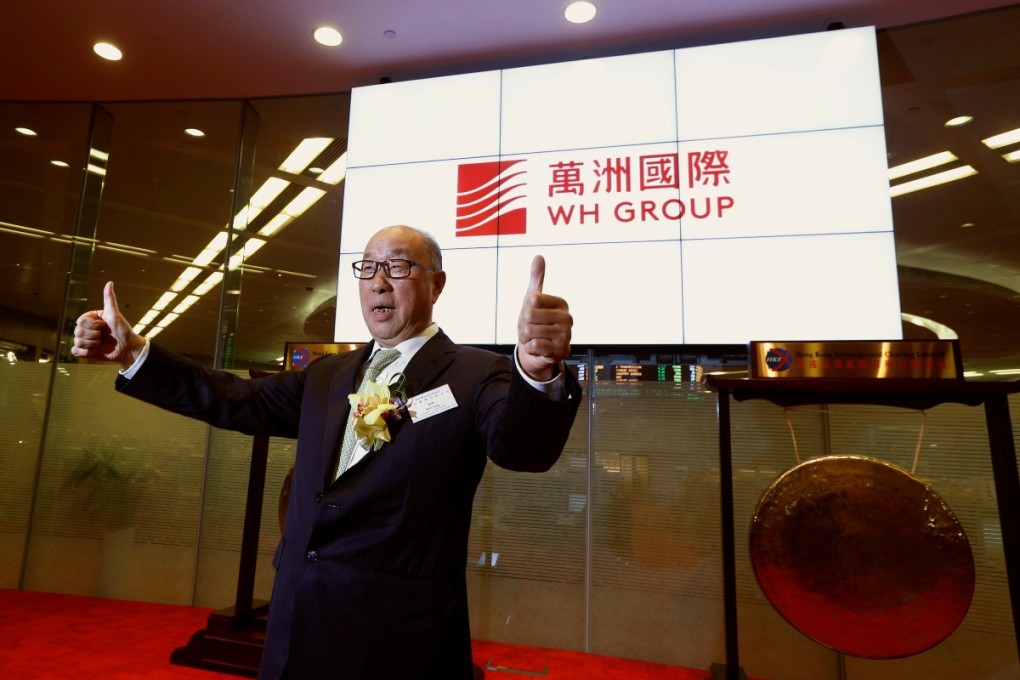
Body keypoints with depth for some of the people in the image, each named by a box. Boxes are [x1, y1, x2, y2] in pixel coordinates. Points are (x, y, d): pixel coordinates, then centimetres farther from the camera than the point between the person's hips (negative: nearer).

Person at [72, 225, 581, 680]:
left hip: (402, 628, -5)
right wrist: (133, 353, 2)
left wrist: (539, 373, -47)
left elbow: (522, 447, -26)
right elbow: (237, 401, 11)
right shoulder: (327, 376, 12)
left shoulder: (476, 374, -9)